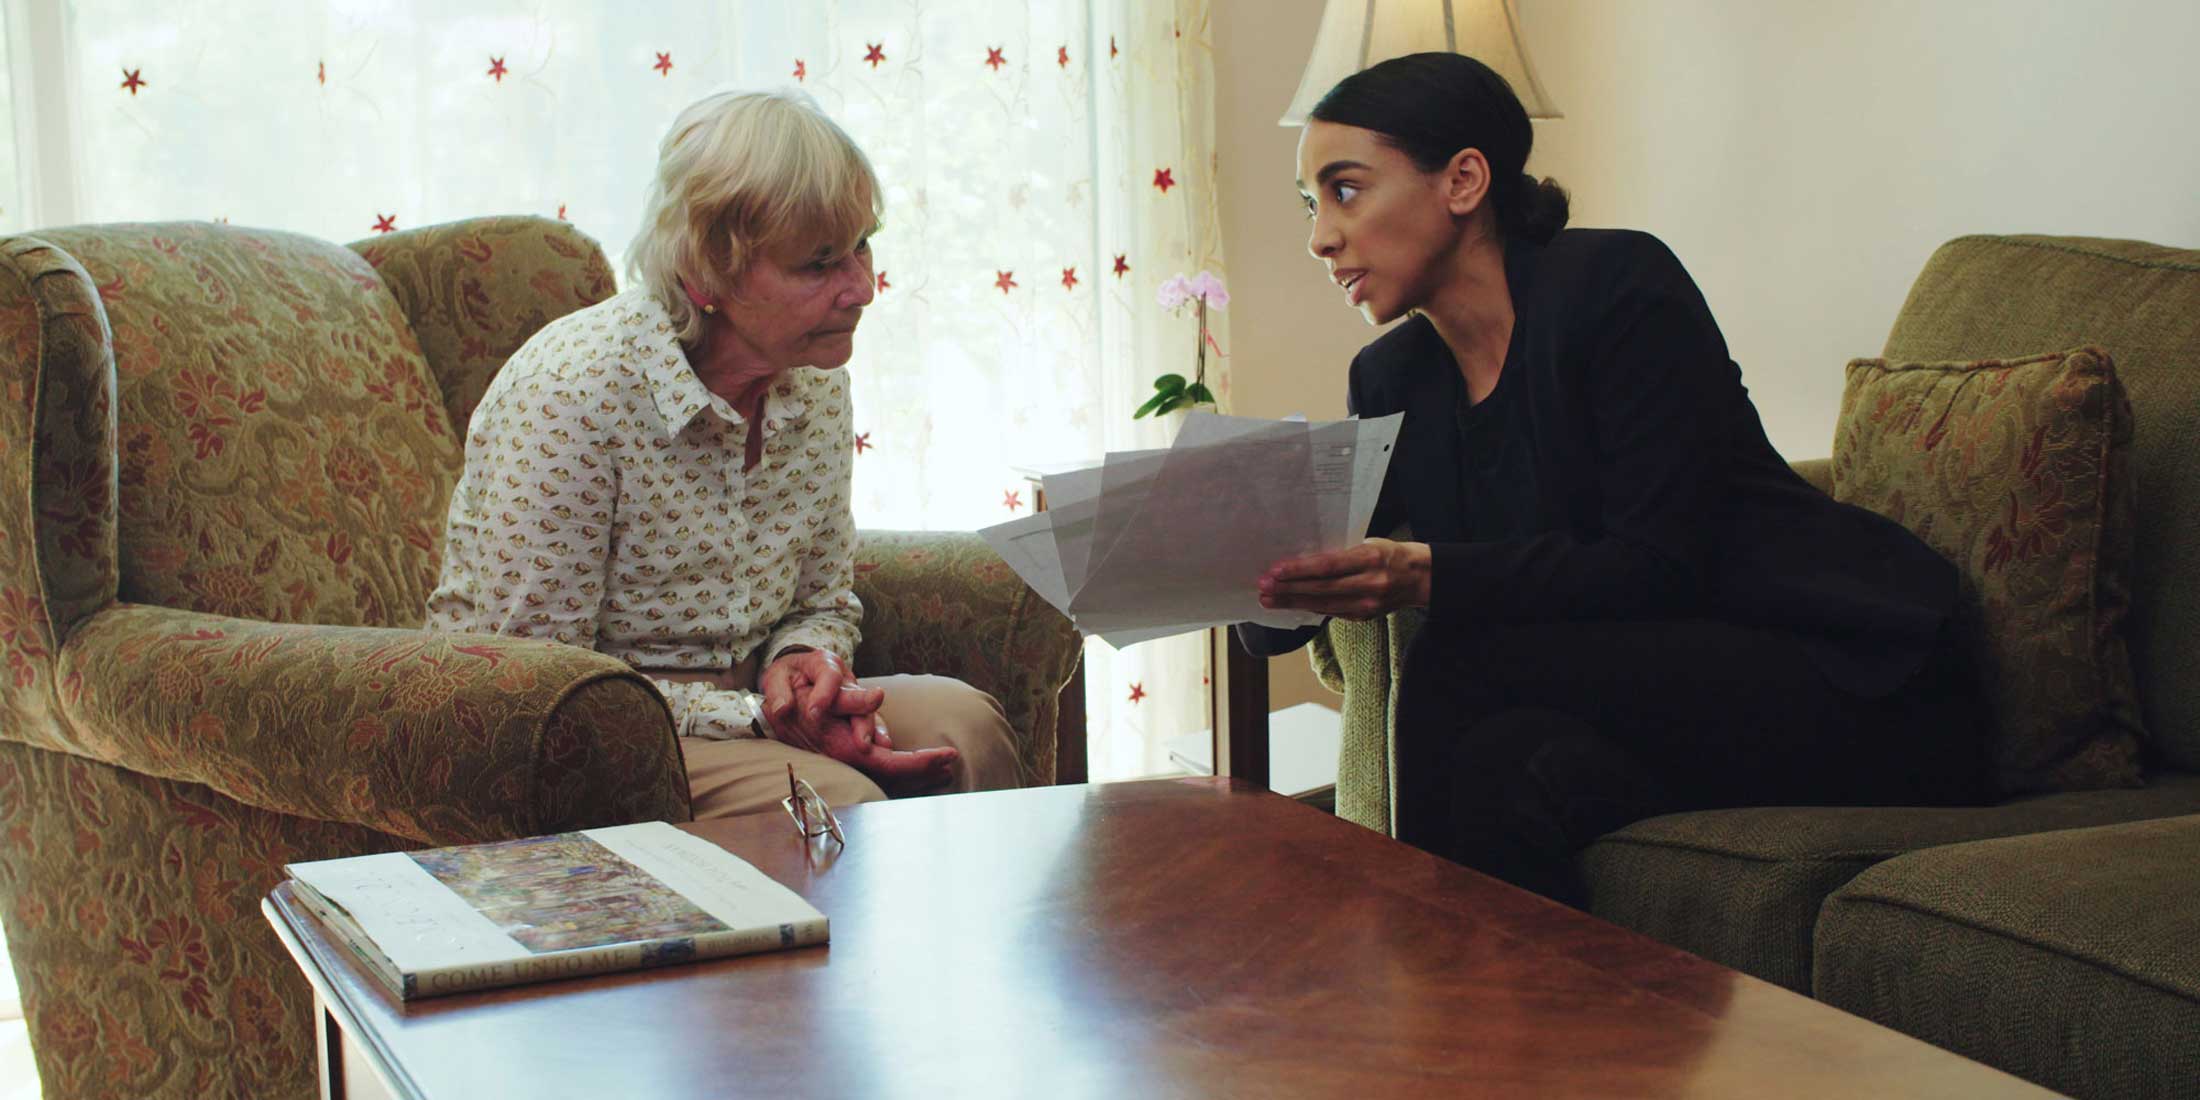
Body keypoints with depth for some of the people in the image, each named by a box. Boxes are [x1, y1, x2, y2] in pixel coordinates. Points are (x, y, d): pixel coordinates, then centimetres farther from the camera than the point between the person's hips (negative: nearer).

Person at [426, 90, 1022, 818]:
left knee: (963, 725, -18)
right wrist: (754, 716, -24)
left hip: (735, 710, 7)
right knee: (833, 801, -31)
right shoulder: (573, 391, -21)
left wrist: (805, 663, -10)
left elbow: (826, 602, 15)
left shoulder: (815, 380, 2)